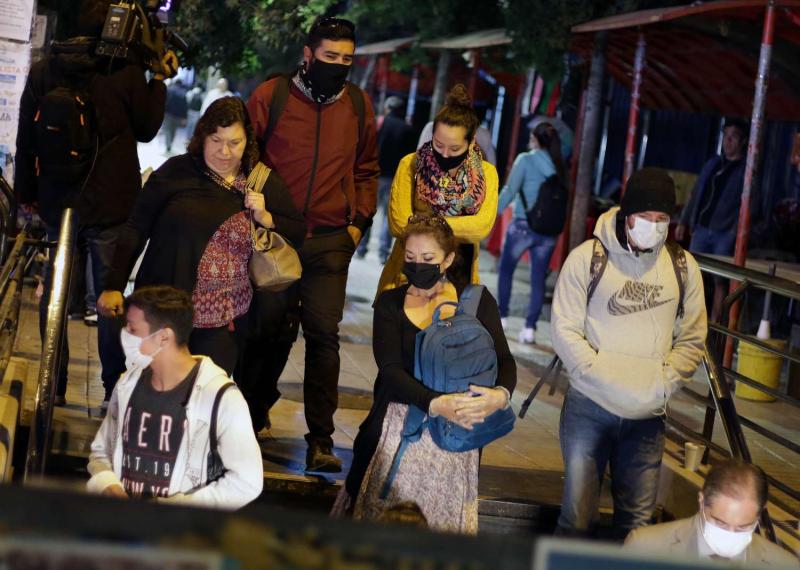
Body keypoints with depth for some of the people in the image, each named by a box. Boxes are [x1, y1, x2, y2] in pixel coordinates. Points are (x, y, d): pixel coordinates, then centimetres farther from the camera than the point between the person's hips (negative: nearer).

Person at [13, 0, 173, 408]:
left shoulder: (43, 71, 2)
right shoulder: (126, 72, -11)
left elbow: (26, 139, 8)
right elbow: (145, 129, 2)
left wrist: (26, 192, 18)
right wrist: (160, 81, 8)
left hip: (56, 202, 3)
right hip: (111, 206, -3)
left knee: (53, 292, 12)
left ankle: (54, 386, 14)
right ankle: (114, 389, 7)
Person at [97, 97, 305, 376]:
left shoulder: (264, 184, 5)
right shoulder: (176, 172, -1)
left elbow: (298, 232, 12)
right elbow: (136, 229, 1)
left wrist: (265, 217, -8)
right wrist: (114, 287, -5)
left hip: (224, 322, 1)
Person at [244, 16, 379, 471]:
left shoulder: (359, 105, 6)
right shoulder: (272, 96, -2)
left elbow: (366, 170, 17)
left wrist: (360, 220, 8)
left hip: (331, 243, 1)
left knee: (324, 335, -4)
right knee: (272, 331, 9)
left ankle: (321, 441, 0)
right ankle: (253, 414, 33)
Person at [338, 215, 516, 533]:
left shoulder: (477, 302, 8)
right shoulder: (390, 303, 7)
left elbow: (503, 360, 1)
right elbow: (390, 370, -6)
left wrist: (501, 395, -23)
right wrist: (436, 404, -22)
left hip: (457, 428, 0)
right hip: (399, 421, 0)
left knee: (446, 519, -7)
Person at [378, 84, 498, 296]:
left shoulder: (486, 173, 2)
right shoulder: (411, 164, -4)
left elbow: (483, 225, -13)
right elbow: (399, 223, -11)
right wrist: (462, 228, -10)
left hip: (459, 278, 1)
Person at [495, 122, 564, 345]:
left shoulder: (525, 160, -6)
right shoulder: (558, 166, 6)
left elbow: (510, 190, -9)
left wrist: (496, 210, -1)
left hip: (523, 224, -3)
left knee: (506, 269, 17)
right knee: (538, 279, 6)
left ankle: (502, 316, 20)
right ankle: (530, 327, 4)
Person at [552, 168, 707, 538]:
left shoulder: (683, 267, 5)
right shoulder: (587, 258, -4)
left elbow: (691, 340, 8)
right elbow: (565, 330, -5)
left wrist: (664, 382, -9)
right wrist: (604, 378, -16)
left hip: (648, 414, 2)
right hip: (589, 406, -2)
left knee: (637, 521, 4)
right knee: (577, 516, 0)